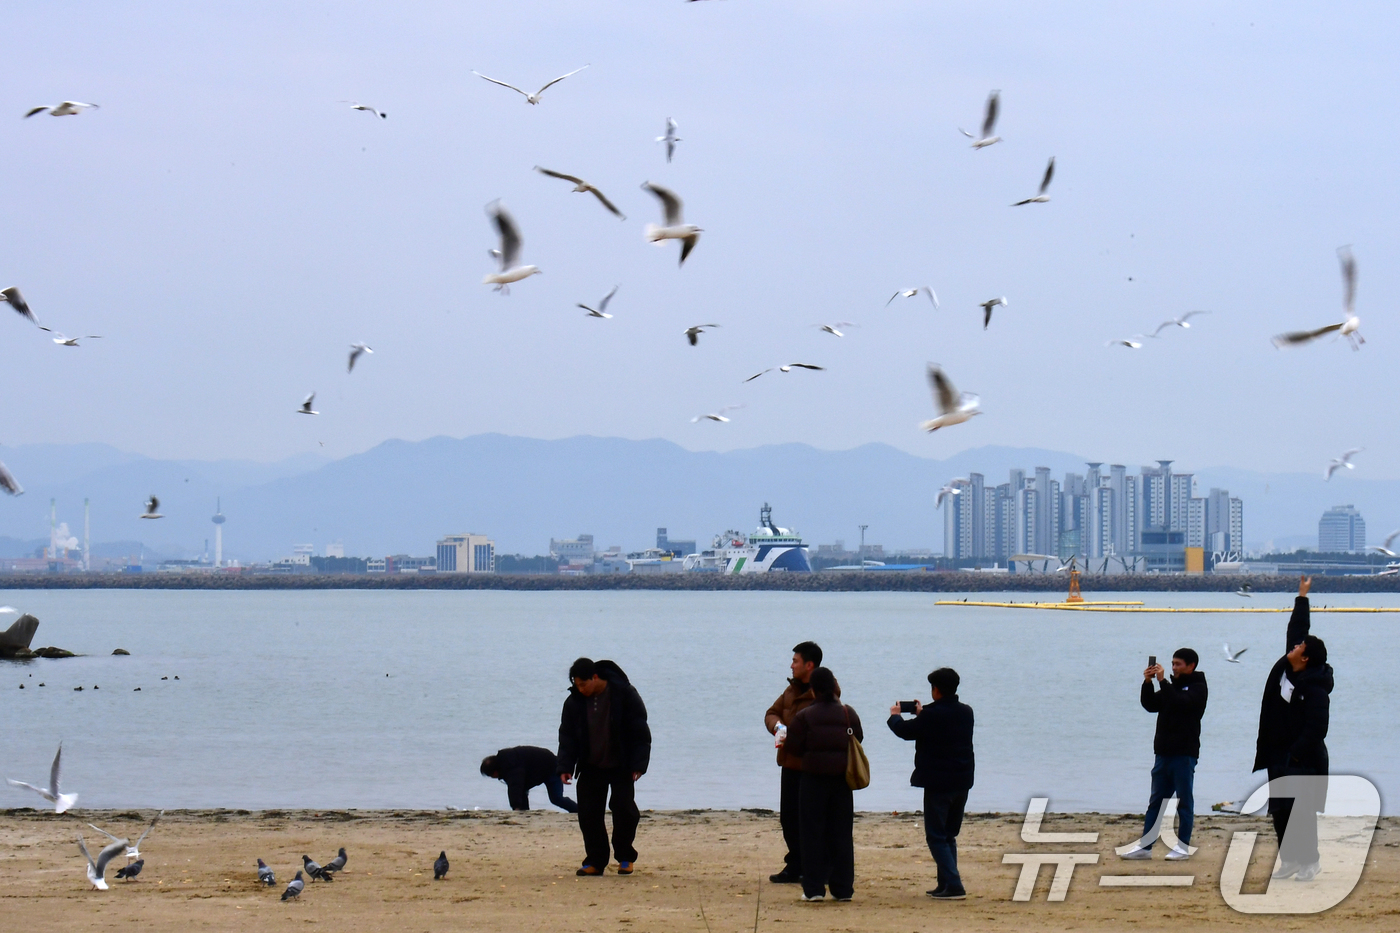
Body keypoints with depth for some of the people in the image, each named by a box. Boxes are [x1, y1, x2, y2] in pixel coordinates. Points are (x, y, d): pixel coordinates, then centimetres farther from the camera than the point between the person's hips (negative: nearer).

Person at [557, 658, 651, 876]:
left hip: (620, 767, -4)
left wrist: (638, 765, -16)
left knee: (623, 809, -7)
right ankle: (595, 861, 6)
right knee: (588, 813, -2)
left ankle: (625, 858, 10)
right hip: (591, 766, 4)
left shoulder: (625, 695, -15)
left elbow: (640, 733, -11)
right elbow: (567, 735, 2)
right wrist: (565, 766, -9)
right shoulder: (574, 701, -4)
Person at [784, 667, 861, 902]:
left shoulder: (804, 716, -9)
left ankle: (814, 888, -1)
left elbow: (793, 746, -5)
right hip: (842, 779, 3)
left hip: (813, 779, -3)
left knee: (812, 833, 3)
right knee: (841, 834, 9)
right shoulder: (848, 714, 0)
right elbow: (858, 740, 8)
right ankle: (843, 888, 9)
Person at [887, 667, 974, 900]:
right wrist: (922, 713, 35)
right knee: (949, 836, 18)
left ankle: (953, 885, -14)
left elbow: (905, 730, -4)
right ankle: (946, 885, 17)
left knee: (936, 837, -3)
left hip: (938, 784, -7)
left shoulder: (932, 715, -16)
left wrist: (895, 716, 17)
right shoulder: (966, 713, 6)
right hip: (962, 783, 7)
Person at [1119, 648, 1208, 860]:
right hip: (1164, 752, 7)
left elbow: (1180, 702, -21)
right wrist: (1147, 683, -3)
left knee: (1184, 801, -1)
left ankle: (1183, 847, 3)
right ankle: (1144, 846, 8)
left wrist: (1162, 681, -20)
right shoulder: (1172, 686, 18)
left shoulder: (1197, 688, -4)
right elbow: (1150, 705, 12)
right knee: (1156, 801, 7)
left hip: (1184, 754, -7)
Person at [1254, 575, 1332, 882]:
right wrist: (1302, 597, 23)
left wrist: (1296, 755, -23)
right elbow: (1297, 629, 16)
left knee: (1301, 812, -7)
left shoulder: (1315, 690, -18)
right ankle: (1289, 860, 15)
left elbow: (1317, 729, -22)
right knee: (1280, 811, 9)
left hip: (1303, 761, -9)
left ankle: (1309, 861, 1)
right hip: (1278, 757, 9)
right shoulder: (1286, 668, 5)